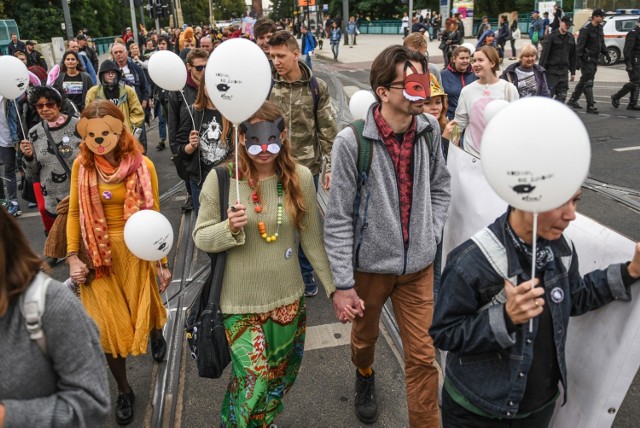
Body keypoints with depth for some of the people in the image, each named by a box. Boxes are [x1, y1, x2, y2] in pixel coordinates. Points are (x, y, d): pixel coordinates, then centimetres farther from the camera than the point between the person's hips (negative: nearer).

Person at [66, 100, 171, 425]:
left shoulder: (142, 165, -11)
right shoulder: (81, 165, -5)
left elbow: (153, 213, -5)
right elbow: (74, 212, 4)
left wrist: (162, 261, -2)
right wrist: (72, 257, -4)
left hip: (135, 251, -1)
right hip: (98, 255, 2)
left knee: (144, 313, 13)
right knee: (108, 326, 8)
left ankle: (157, 332, 54)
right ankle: (124, 390, 31)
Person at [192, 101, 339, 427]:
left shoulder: (300, 177, -8)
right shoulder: (221, 179, -13)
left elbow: (312, 239, 1)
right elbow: (200, 237, -6)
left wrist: (335, 287, 4)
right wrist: (229, 229, -27)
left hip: (288, 298, 3)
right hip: (241, 302, -2)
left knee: (281, 376, 20)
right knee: (253, 379, 1)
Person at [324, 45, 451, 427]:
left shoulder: (429, 129, -6)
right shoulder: (352, 141, -20)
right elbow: (338, 217, -16)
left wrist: (431, 236, -1)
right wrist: (343, 283, -15)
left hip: (418, 265, 2)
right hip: (369, 263, -2)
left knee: (423, 355, 6)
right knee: (365, 335, 25)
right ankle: (365, 375, 60)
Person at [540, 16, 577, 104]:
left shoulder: (571, 38, 11)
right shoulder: (551, 36, -6)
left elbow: (572, 56, 16)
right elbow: (544, 53, -10)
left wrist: (573, 72, 14)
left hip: (563, 71, 5)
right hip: (551, 70, -5)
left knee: (562, 95, 1)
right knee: (549, 94, -5)